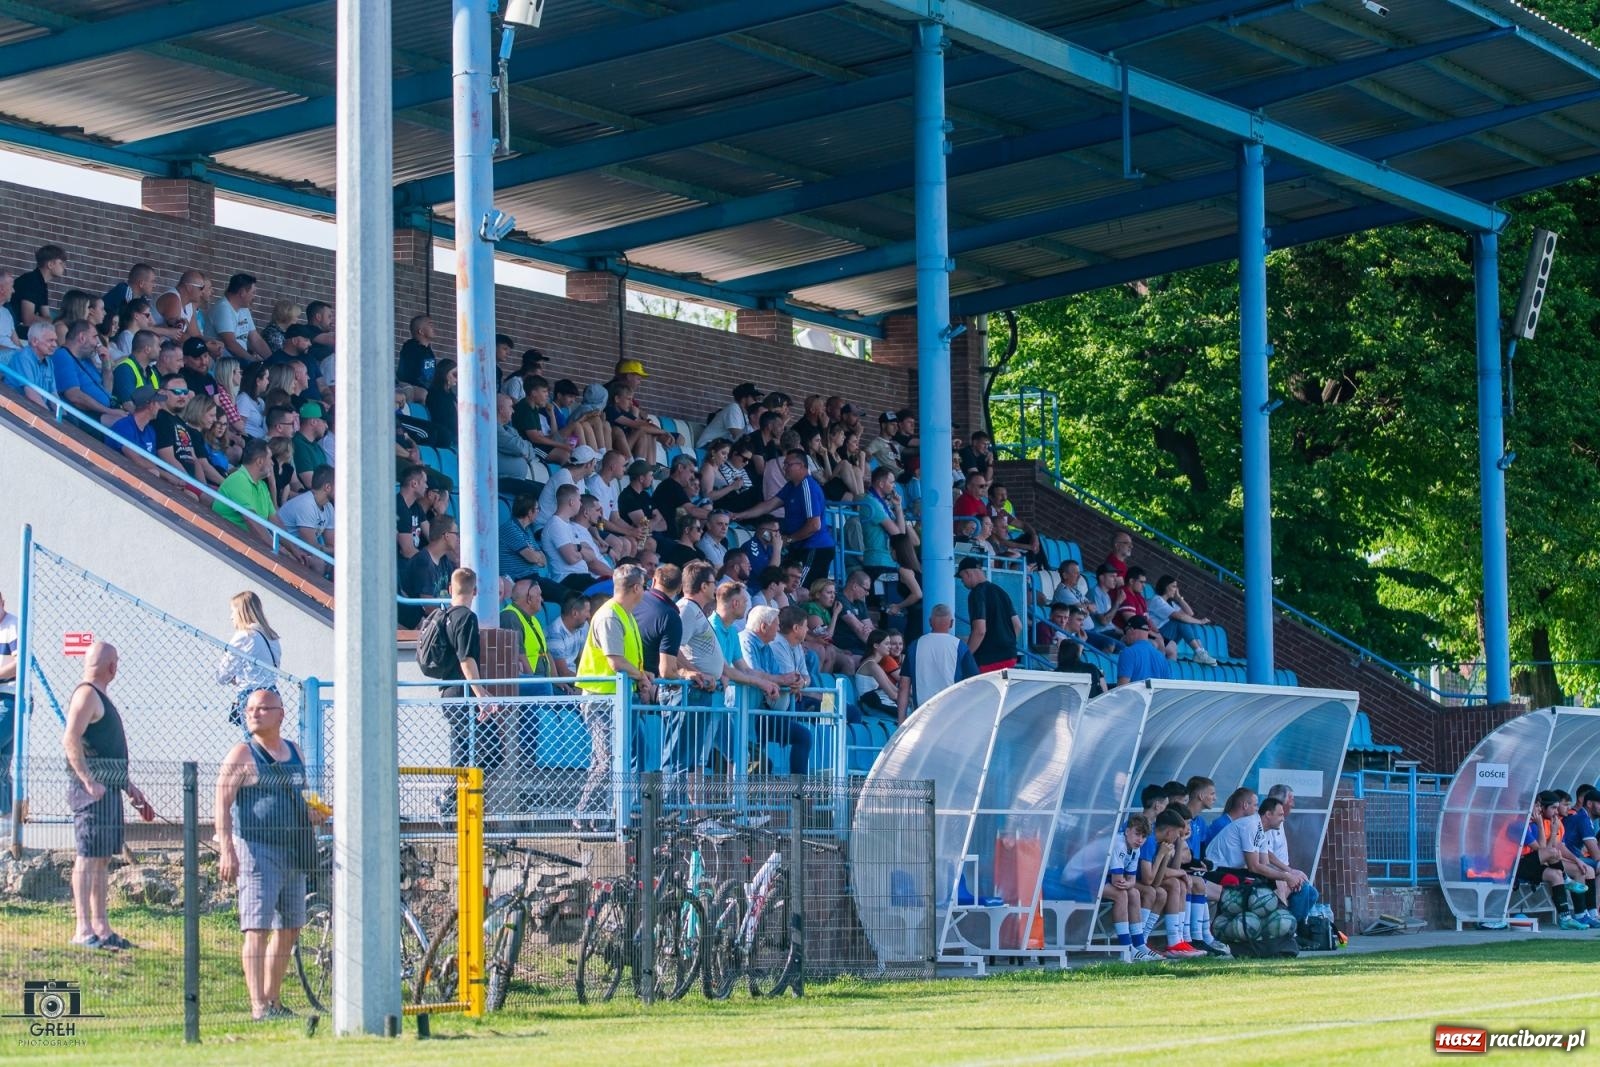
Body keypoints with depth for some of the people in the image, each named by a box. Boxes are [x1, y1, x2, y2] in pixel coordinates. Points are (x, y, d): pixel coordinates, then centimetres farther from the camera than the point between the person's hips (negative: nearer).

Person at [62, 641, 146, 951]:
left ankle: (100, 927, 16)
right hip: (93, 789, -10)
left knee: (102, 858, 12)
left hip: (108, 789, 10)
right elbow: (71, 739, -22)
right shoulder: (86, 694, -11)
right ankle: (83, 930, -11)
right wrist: (88, 782, -25)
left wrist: (129, 786, 27)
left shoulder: (100, 697, 21)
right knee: (88, 857, -10)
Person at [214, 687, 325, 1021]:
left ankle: (273, 999, 23)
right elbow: (222, 805, -11)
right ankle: (258, 1005, -10)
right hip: (257, 850, -7)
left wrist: (312, 814, 6)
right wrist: (227, 851, -21)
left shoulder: (294, 752, 14)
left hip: (293, 852, 7)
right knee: (258, 929, -10)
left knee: (289, 930, 12)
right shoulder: (242, 755, -5)